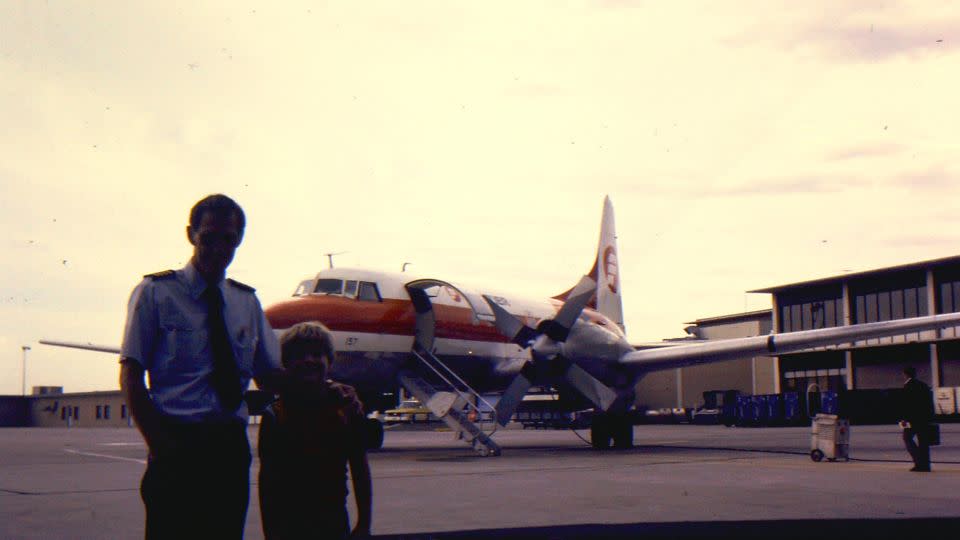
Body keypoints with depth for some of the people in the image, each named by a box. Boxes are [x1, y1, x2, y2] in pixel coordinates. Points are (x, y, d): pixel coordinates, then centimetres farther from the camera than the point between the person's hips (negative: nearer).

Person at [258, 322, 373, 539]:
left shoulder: (347, 407, 1)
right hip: (289, 520, -1)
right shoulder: (275, 415, -4)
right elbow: (267, 478, -3)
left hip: (334, 520, 2)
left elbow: (360, 469, 4)